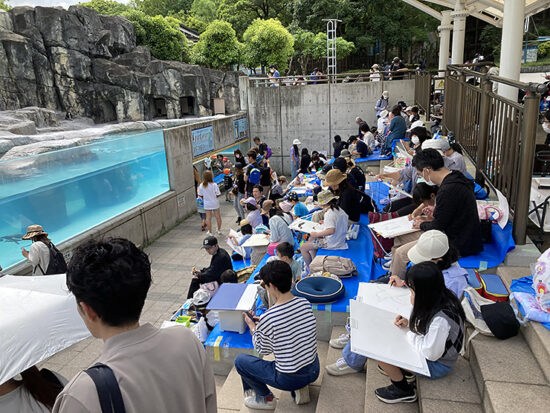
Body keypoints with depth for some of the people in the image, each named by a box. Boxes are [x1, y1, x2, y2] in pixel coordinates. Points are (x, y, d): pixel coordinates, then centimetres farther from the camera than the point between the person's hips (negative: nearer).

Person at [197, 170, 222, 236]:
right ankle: (219, 230, 30)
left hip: (207, 204, 1)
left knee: (208, 218, 11)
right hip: (215, 203, -1)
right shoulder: (214, 185, -19)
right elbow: (218, 195, -16)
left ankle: (210, 232, 17)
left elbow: (200, 196, -2)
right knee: (218, 216, 16)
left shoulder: (201, 186, -11)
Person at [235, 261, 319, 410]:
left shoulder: (267, 319, -25)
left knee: (240, 360, 9)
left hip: (289, 379, -5)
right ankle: (300, 388, 21)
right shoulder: (305, 303, -8)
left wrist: (252, 327, 7)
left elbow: (263, 351, -7)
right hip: (314, 371, 6)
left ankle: (265, 398, 17)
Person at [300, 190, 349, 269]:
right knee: (311, 239, 28)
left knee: (303, 247, -1)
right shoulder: (341, 210, 4)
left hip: (331, 243, -10)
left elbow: (331, 230, -36)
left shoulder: (329, 214, -24)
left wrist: (316, 234, -26)